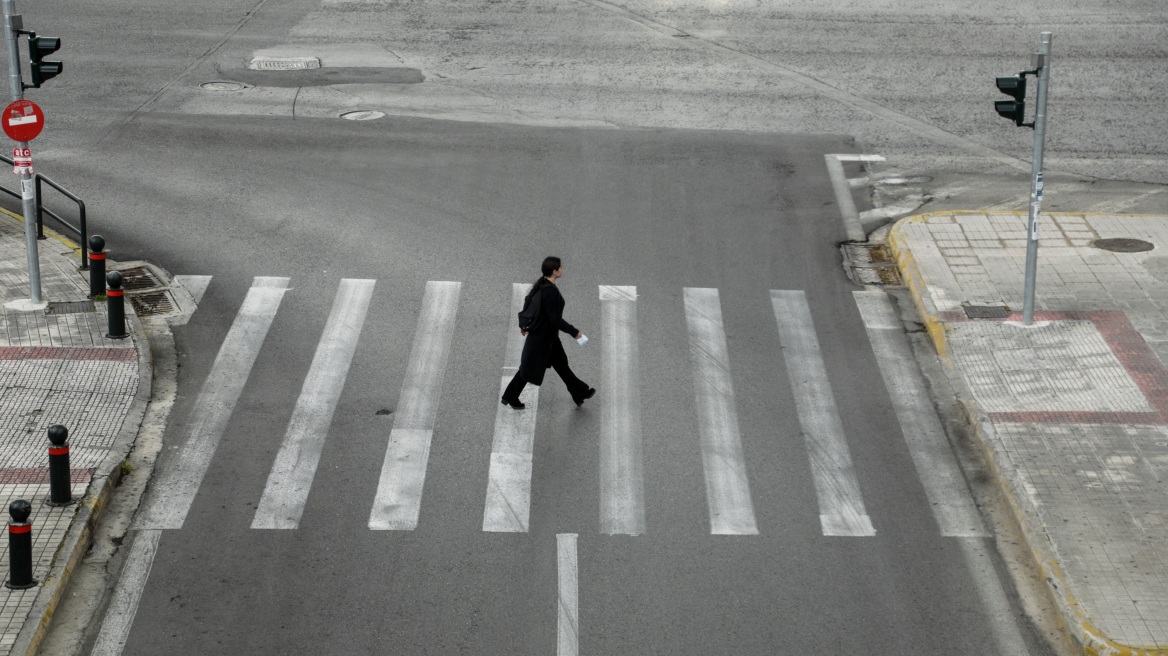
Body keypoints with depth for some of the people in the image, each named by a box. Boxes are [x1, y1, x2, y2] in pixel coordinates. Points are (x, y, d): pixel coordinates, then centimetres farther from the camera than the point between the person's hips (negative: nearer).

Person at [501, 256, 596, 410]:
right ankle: (510, 397, 24)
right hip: (542, 337, -10)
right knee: (530, 368, 8)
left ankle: (580, 393, 34)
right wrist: (574, 332, -20)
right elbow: (555, 318, -29)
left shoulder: (542, 285, -3)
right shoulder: (550, 291, -31)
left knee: (561, 363, 21)